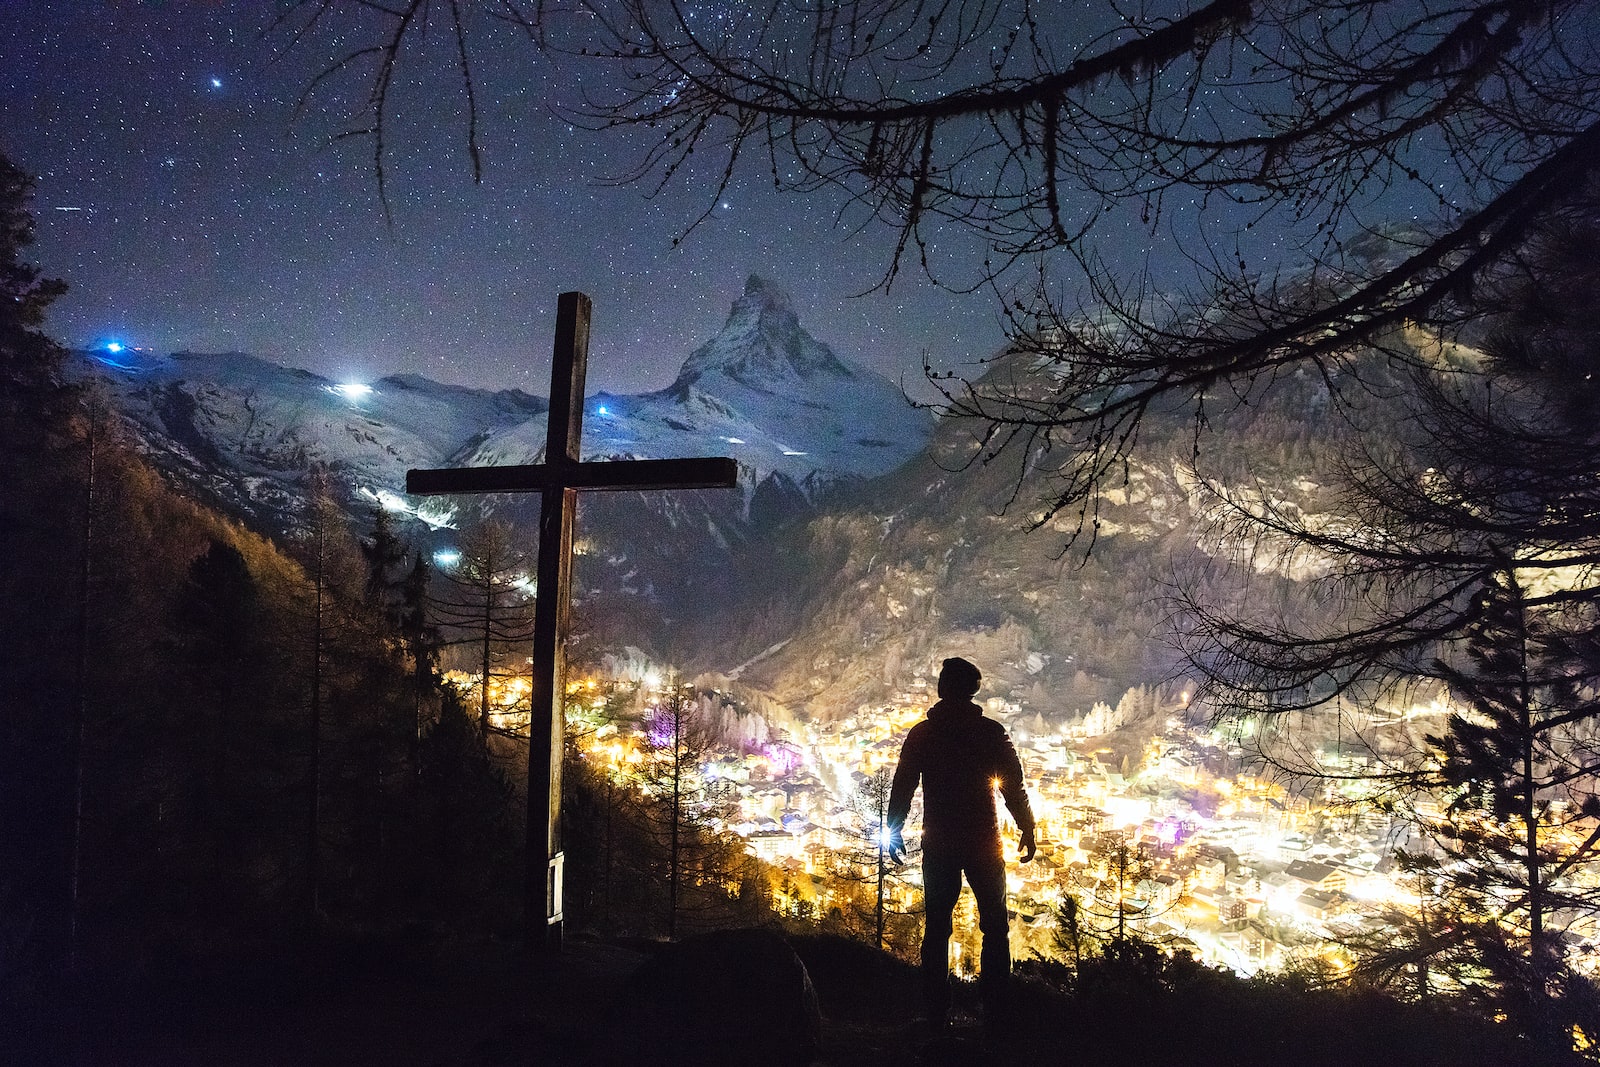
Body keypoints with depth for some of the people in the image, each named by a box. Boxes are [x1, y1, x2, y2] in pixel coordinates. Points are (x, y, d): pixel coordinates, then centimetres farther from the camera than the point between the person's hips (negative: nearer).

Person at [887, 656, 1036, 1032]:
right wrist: (1027, 829, 7)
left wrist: (894, 832, 11)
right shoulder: (991, 732, -3)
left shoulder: (921, 733, 0)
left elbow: (902, 786, 2)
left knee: (936, 929, 8)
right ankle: (995, 1014, 4)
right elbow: (1014, 786, -3)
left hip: (938, 845, 1)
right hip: (983, 843, -1)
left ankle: (937, 1017, 8)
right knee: (995, 928, 8)